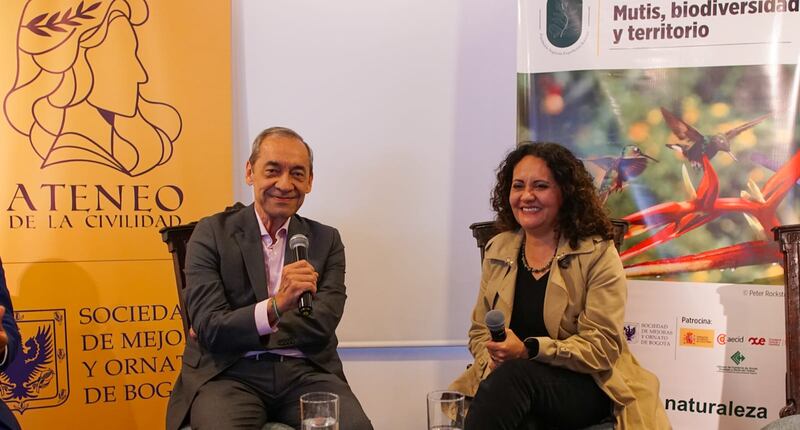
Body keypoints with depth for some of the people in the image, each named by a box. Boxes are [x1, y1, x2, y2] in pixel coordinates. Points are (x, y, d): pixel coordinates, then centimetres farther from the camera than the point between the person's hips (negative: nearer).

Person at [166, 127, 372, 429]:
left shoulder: (326, 241, 11)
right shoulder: (212, 233, 4)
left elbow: (320, 328, 0)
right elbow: (207, 327, -7)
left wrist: (230, 331, -6)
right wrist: (276, 306, -25)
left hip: (305, 373, 2)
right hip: (230, 374, -2)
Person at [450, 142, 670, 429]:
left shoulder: (598, 254, -4)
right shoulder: (497, 250, 10)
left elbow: (601, 346, -11)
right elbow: (479, 331, 13)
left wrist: (529, 350, -24)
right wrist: (493, 362, -11)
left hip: (585, 385, -3)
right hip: (506, 381, 3)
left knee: (513, 376, -35)